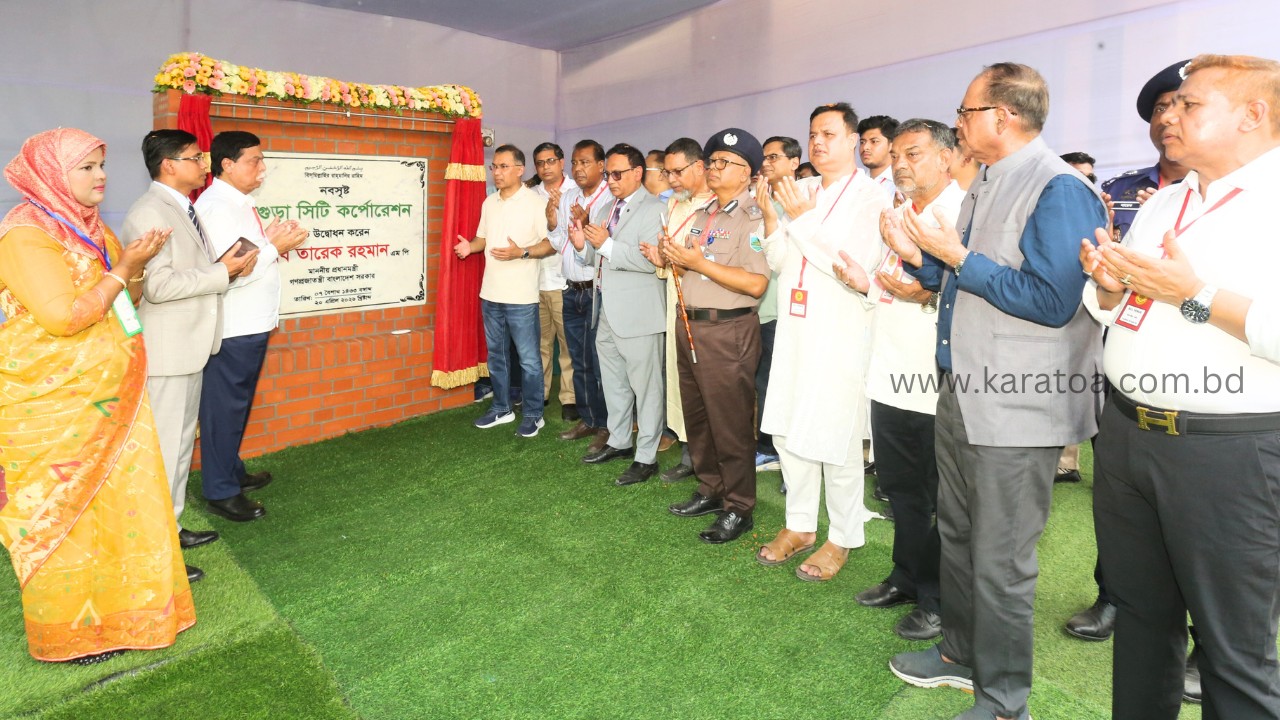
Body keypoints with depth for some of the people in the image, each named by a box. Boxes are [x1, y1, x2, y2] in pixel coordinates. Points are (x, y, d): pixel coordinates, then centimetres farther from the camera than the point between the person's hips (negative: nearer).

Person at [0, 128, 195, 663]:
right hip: (54, 406, -8)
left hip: (106, 399, 8)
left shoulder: (90, 228, 11)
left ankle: (114, 610, 30)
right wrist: (121, 270, -16)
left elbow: (124, 304, 15)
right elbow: (63, 316, -24)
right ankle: (70, 634, 22)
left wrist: (136, 268, -3)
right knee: (64, 516, 5)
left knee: (119, 500, 13)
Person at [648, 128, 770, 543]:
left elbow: (756, 284, -23)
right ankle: (710, 491, 33)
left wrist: (698, 262, -21)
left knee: (731, 423, 1)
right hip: (690, 326, 9)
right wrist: (668, 261, 3)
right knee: (696, 416, 17)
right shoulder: (702, 214, 16)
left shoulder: (752, 217, -11)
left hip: (728, 330, -8)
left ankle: (738, 509, 16)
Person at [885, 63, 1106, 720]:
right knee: (956, 536, 21)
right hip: (961, 394, 10)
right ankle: (961, 653, 41)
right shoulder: (985, 188, 14)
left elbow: (1052, 301, -23)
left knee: (999, 563, 4)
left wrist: (959, 258, -19)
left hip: (1016, 407, -9)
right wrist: (923, 258, 3)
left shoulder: (1059, 190, -15)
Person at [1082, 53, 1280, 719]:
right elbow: (1111, 307, 18)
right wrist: (1109, 283, -2)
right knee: (1140, 613, 21)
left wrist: (1197, 295, -23)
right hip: (1126, 432, 7)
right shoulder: (1162, 203, 13)